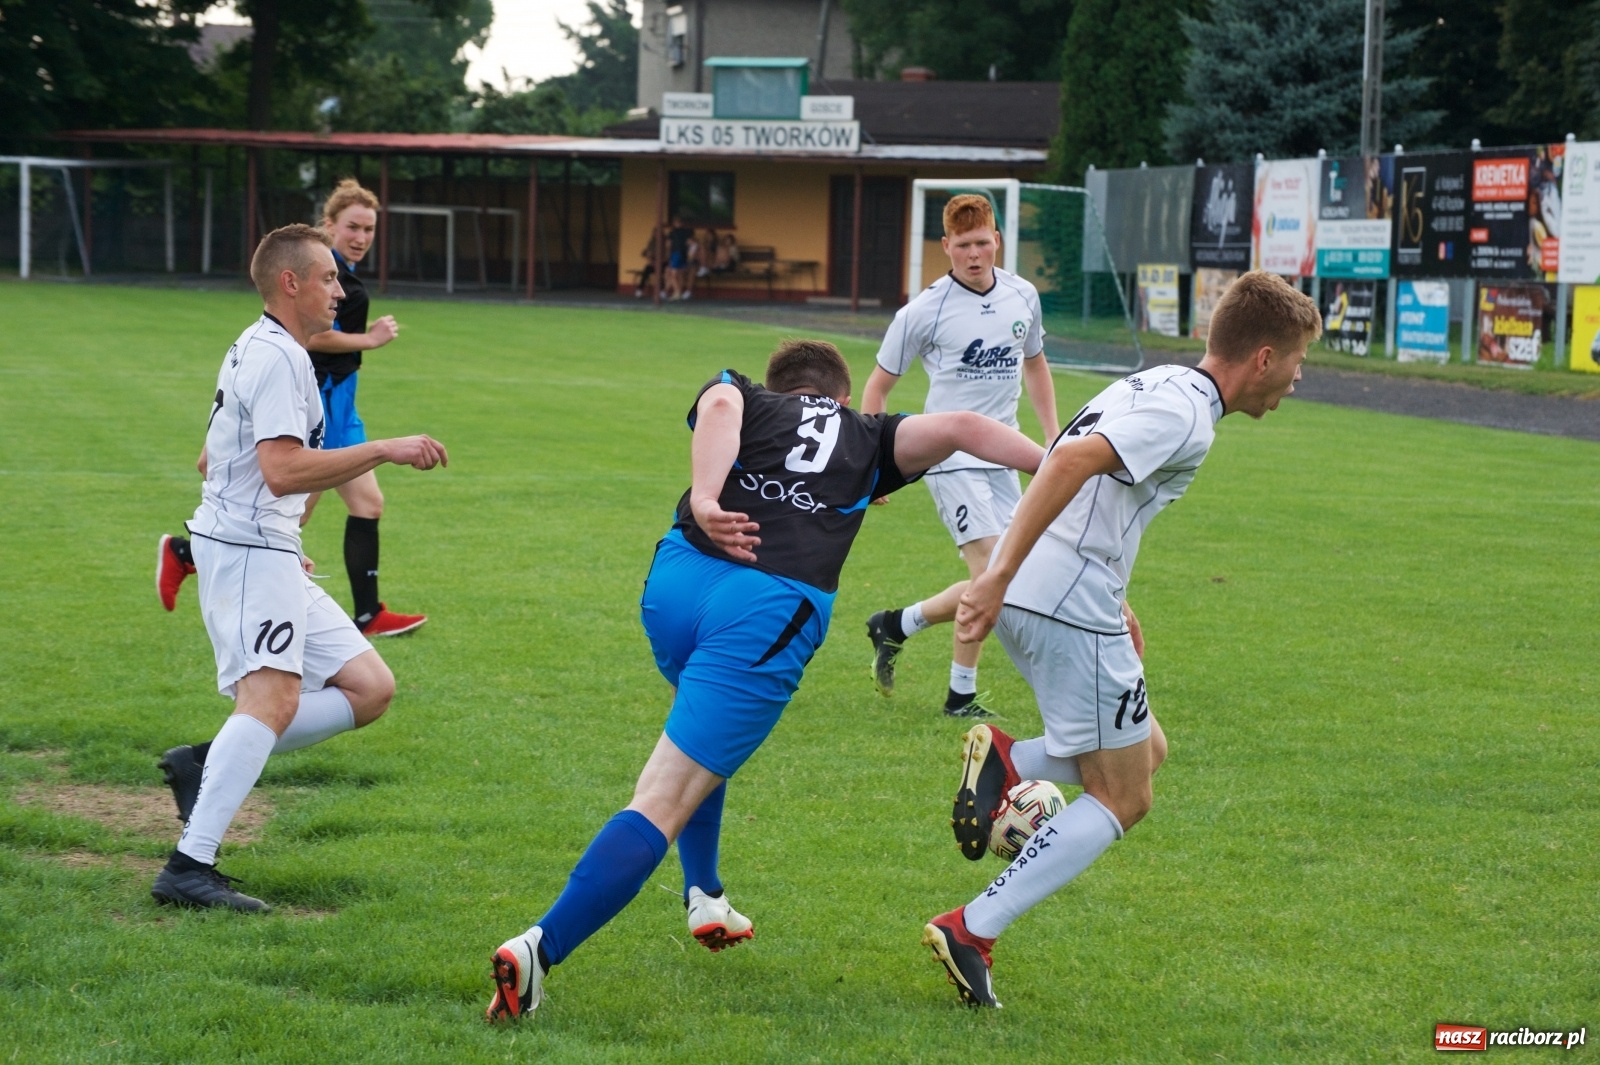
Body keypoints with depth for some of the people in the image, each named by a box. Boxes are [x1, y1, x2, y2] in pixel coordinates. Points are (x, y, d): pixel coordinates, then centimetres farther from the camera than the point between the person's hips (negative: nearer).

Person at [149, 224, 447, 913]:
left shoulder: (255, 351, 22)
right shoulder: (278, 356, -12)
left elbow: (210, 462, 30)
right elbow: (283, 470, -23)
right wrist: (384, 451, -21)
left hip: (269, 556, 10)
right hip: (249, 552, -10)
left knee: (370, 688, 6)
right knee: (273, 698, -24)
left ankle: (208, 766, 1)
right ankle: (189, 868, -31)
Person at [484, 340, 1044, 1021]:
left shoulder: (744, 399, 24)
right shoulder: (869, 440, 25)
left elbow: (719, 403, 0)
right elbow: (958, 429, 9)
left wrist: (705, 498, -16)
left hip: (678, 579, 3)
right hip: (769, 613, -3)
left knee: (704, 730, 37)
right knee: (664, 803, -6)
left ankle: (705, 898, 38)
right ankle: (539, 950, -18)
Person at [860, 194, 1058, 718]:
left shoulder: (1022, 296, 4)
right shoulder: (926, 311, -11)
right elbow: (879, 385, -2)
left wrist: (1054, 438, 17)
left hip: (1002, 458, 6)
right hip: (951, 456, -6)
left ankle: (962, 694, 19)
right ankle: (895, 625, 4)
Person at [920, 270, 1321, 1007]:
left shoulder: (1157, 386, 17)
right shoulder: (1185, 412, -14)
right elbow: (1074, 460, -28)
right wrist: (999, 576, -30)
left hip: (1027, 600, 9)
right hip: (1070, 609, -9)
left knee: (1144, 751, 22)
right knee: (1122, 800, 1)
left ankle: (1007, 764, 1)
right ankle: (973, 931, -8)